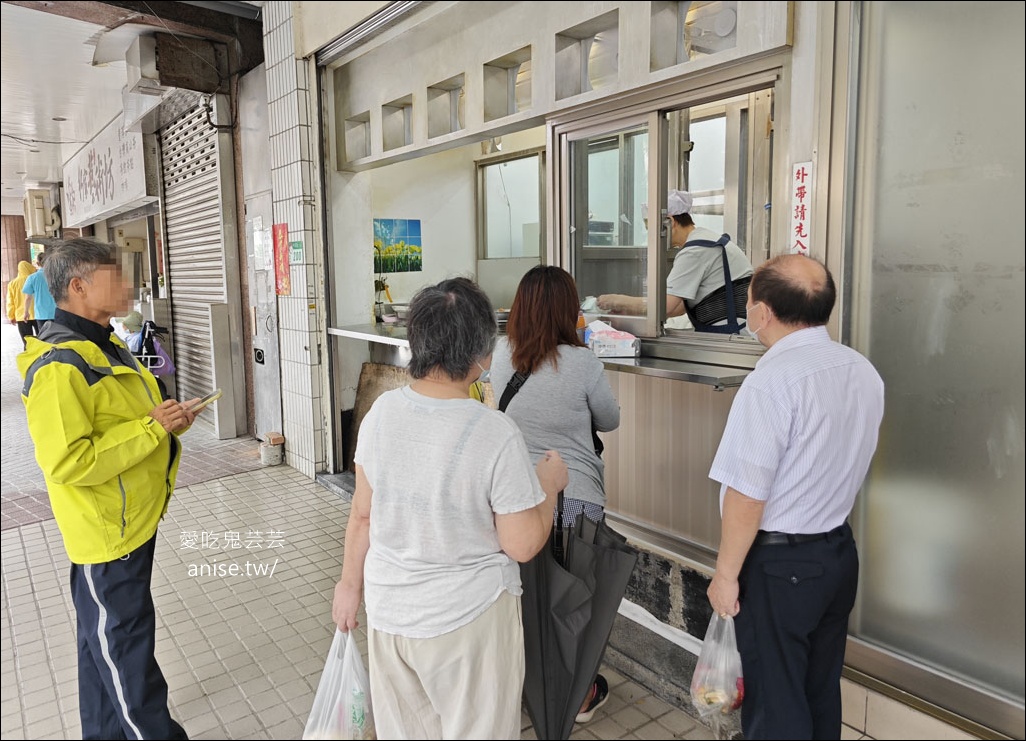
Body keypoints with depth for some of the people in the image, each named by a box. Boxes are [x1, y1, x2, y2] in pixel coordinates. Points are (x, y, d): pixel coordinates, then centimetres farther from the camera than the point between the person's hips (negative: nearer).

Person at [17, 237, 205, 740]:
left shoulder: (103, 346, 9)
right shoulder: (59, 365, -24)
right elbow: (67, 462, -28)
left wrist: (164, 418, 3)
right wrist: (151, 428, -24)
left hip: (132, 520, 10)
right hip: (107, 530, -10)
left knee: (105, 636, 23)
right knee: (125, 643, 6)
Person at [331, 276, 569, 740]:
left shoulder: (382, 411, -10)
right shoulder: (496, 434, -24)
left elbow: (362, 514, 0)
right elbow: (523, 546, -16)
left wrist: (349, 583, 15)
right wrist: (549, 484, 0)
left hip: (388, 611, 5)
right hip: (467, 619, -4)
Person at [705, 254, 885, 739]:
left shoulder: (772, 381, -24)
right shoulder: (862, 371, 1)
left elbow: (746, 495, -23)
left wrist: (726, 574, -12)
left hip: (779, 564, -8)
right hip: (839, 551, 8)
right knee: (822, 692, 23)